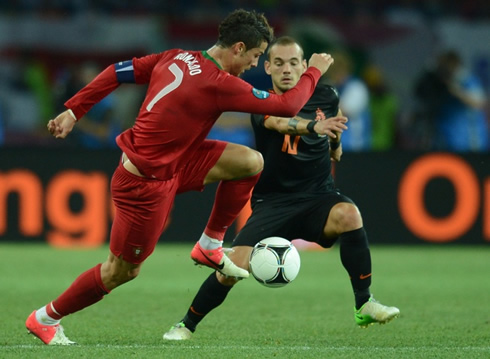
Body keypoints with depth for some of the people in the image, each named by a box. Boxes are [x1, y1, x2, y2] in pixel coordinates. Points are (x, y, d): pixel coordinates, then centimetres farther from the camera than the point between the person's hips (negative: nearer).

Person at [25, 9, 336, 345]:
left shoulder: (176, 58, -1)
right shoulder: (219, 85, -24)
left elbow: (119, 71, 3)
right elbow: (286, 106, -17)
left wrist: (74, 110, 9)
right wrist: (314, 71, -1)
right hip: (147, 185, -9)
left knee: (251, 162, -4)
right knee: (120, 272, 8)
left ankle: (211, 245, 12)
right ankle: (46, 318, 26)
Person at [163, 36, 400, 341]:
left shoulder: (326, 97, 4)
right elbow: (280, 122, -35)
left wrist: (335, 145, 12)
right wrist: (314, 126, -50)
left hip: (318, 197, 1)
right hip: (273, 201, -1)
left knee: (349, 214, -33)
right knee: (233, 268, -16)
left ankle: (365, 306, -23)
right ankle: (186, 325, 9)